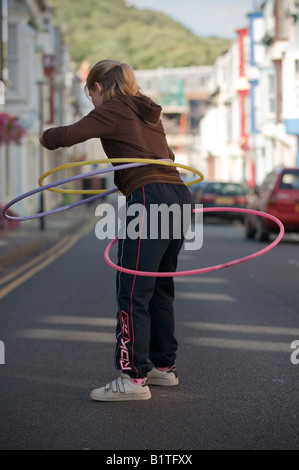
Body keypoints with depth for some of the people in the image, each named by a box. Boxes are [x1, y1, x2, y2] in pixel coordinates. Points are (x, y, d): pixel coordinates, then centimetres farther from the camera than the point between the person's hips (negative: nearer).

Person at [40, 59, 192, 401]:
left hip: (149, 199, -9)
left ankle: (134, 377, -11)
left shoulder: (112, 110, 1)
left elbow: (70, 135, -12)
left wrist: (46, 136, 8)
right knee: (159, 288, 17)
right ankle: (163, 366, 24)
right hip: (178, 196, 9)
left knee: (132, 292, -8)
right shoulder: (148, 113, 25)